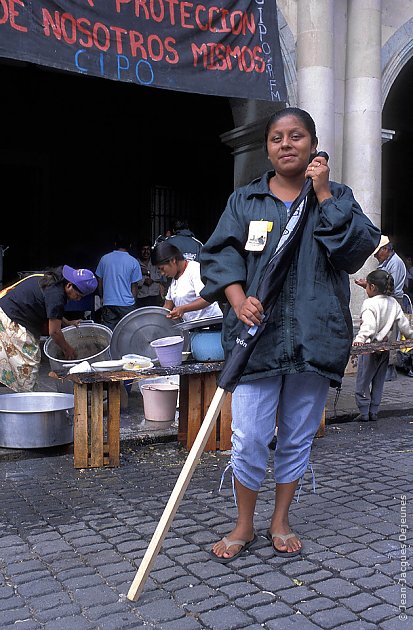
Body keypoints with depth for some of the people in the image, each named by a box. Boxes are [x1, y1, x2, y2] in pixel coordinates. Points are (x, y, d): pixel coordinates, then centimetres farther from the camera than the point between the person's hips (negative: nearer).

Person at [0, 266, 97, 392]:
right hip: (11, 320, -10)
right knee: (28, 362, -5)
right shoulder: (56, 295, -25)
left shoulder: (53, 280, 3)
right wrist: (67, 349, -4)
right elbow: (54, 332, -18)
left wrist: (68, 323, 14)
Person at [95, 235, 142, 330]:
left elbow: (100, 282, 10)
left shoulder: (104, 259, 5)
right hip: (127, 305, -2)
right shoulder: (133, 262, -3)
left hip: (108, 304, 2)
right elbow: (134, 286, 0)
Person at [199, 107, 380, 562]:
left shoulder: (337, 197, 11)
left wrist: (324, 195, -7)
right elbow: (219, 252, 0)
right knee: (249, 439, -2)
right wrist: (238, 298, -17)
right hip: (257, 335, -1)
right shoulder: (245, 200, 9)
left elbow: (358, 250, -4)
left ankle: (280, 523, 32)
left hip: (315, 338, 1)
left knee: (298, 438, 11)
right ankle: (244, 527, 21)